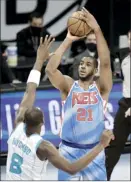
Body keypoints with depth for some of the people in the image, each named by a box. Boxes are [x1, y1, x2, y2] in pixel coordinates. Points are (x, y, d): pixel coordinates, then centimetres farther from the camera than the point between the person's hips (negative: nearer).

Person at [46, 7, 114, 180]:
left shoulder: (101, 88, 0)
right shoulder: (69, 85, 2)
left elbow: (106, 63, -17)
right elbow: (50, 69, -16)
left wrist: (97, 29, -25)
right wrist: (68, 41, -18)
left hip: (94, 151, 0)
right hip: (69, 150, 0)